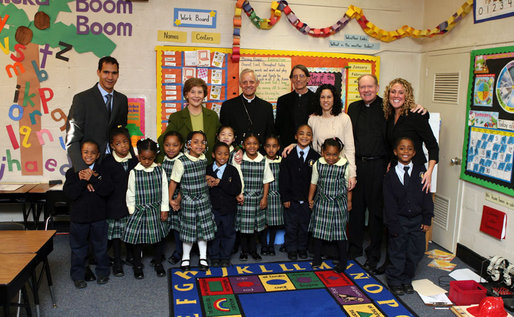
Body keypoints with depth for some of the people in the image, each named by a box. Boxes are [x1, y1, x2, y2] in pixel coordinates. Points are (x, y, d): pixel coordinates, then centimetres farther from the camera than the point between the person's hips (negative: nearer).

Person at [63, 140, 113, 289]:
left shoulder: (102, 171, -2)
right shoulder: (72, 172, -2)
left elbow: (107, 190, -14)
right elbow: (70, 193, -13)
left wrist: (92, 179, -22)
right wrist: (82, 181, -25)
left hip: (98, 216, 0)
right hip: (78, 216, 0)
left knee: (100, 246, 13)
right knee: (78, 248, 11)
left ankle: (102, 272, 30)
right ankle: (78, 276, 26)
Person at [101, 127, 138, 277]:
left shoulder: (135, 160, 0)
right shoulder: (107, 162, -9)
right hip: (115, 204, -2)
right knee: (116, 232, 6)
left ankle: (131, 256, 34)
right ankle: (117, 261, 20)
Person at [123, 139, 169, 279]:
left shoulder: (160, 170, -1)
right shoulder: (134, 172, -6)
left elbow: (164, 190, 2)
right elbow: (130, 194, -1)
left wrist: (164, 210, 0)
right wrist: (132, 211, -2)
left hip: (156, 210, 2)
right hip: (139, 211, -2)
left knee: (159, 237, 10)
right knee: (138, 238, 7)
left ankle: (158, 263, 30)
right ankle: (137, 265, 26)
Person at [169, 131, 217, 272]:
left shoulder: (204, 159, -1)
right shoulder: (181, 161, -16)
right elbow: (174, 181, -9)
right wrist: (171, 200, -5)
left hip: (204, 199, 4)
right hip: (188, 201, -4)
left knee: (204, 227, 9)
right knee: (189, 228, 6)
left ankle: (203, 257, 25)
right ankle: (186, 257, 26)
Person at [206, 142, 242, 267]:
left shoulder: (232, 170, -5)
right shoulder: (207, 169, -2)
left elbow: (237, 190, -15)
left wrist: (220, 183, -22)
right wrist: (208, 185, -23)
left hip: (229, 208, 0)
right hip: (212, 208, 0)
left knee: (228, 233, 11)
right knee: (214, 233, 11)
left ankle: (225, 257, 28)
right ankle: (214, 257, 28)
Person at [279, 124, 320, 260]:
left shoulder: (316, 157, 0)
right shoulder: (288, 156, -2)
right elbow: (283, 179, -3)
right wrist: (285, 198, -8)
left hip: (308, 200, 1)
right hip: (291, 199, -1)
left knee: (305, 226, 12)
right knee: (291, 227, 7)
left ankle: (302, 248, 29)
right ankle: (292, 249, 23)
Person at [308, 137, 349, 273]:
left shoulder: (345, 166, -10)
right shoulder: (318, 164, -4)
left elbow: (348, 186, 0)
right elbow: (313, 183, 8)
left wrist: (348, 203, 5)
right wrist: (310, 199, 11)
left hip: (339, 204, -2)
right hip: (321, 203, 2)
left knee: (340, 232, 3)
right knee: (317, 230, 8)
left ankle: (342, 261, 19)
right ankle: (317, 258, 26)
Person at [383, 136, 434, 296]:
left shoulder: (421, 171, 0)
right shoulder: (390, 176, -7)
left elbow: (427, 196, 2)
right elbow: (389, 203, -7)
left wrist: (427, 219, -2)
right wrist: (393, 225, -11)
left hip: (417, 220, 3)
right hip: (399, 220, -2)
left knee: (416, 252, 9)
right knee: (397, 252, 6)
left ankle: (407, 280, 29)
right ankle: (395, 281, 25)